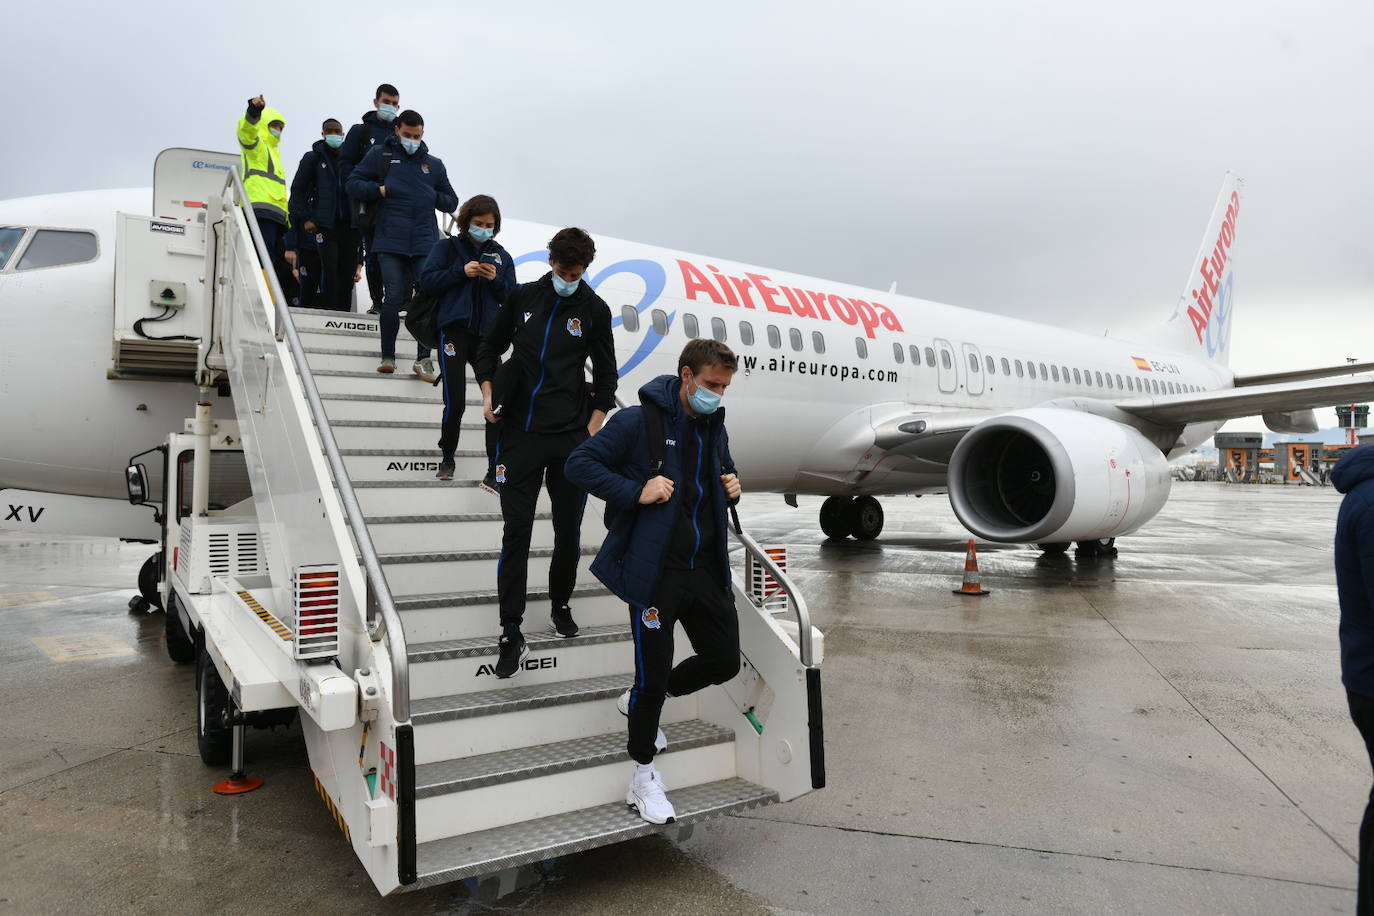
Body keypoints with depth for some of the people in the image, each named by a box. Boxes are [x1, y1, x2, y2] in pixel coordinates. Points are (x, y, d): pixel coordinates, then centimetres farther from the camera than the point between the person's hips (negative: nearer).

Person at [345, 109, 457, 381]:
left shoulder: (434, 164, 19)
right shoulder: (380, 154, 13)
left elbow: (451, 202, 22)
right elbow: (354, 184, 11)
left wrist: (431, 196, 5)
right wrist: (380, 190, -4)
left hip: (426, 241, 2)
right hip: (391, 240, -2)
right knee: (393, 298, -8)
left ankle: (423, 358, -1)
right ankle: (388, 357, 5)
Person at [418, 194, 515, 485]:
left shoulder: (502, 256, 16)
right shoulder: (447, 247, 10)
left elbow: (511, 298, 13)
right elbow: (427, 280, -1)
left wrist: (496, 280, -6)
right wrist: (461, 271, -11)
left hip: (487, 335, 2)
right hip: (454, 332, -2)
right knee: (455, 403, -7)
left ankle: (494, 473, -7)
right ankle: (447, 457, 19)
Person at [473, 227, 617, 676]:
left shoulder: (595, 310, 3)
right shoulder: (523, 297, 7)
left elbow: (606, 376, 7)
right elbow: (490, 348, 17)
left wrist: (592, 429, -2)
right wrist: (488, 394, 2)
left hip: (571, 437, 0)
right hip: (519, 433, 1)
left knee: (568, 530, 9)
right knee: (516, 531, -3)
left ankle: (560, 604, 32)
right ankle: (511, 634, 1)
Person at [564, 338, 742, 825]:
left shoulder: (715, 428, 12)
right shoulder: (639, 422, -10)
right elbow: (579, 463, -12)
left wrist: (732, 487, 5)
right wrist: (635, 492, -22)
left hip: (707, 567, 7)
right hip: (655, 571, -7)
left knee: (724, 661, 12)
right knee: (654, 673, 0)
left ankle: (640, 703, 37)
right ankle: (644, 776, 23)